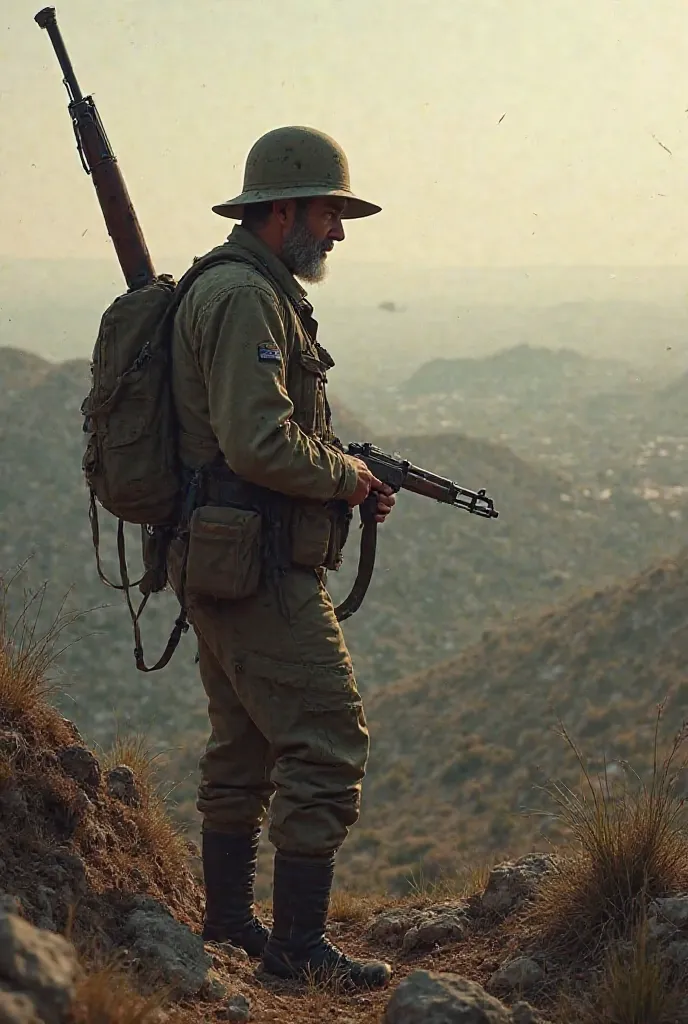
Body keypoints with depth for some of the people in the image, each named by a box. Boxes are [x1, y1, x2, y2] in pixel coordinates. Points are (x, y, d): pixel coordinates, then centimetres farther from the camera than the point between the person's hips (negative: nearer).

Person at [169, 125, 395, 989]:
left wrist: (345, 477, 11)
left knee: (245, 743, 18)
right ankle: (299, 944, -5)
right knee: (326, 742, -8)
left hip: (220, 561, 11)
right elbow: (259, 443, -25)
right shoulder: (245, 296, -16)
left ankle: (228, 919, 28)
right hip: (259, 569, -11)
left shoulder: (254, 292, 18)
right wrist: (346, 476, -9)